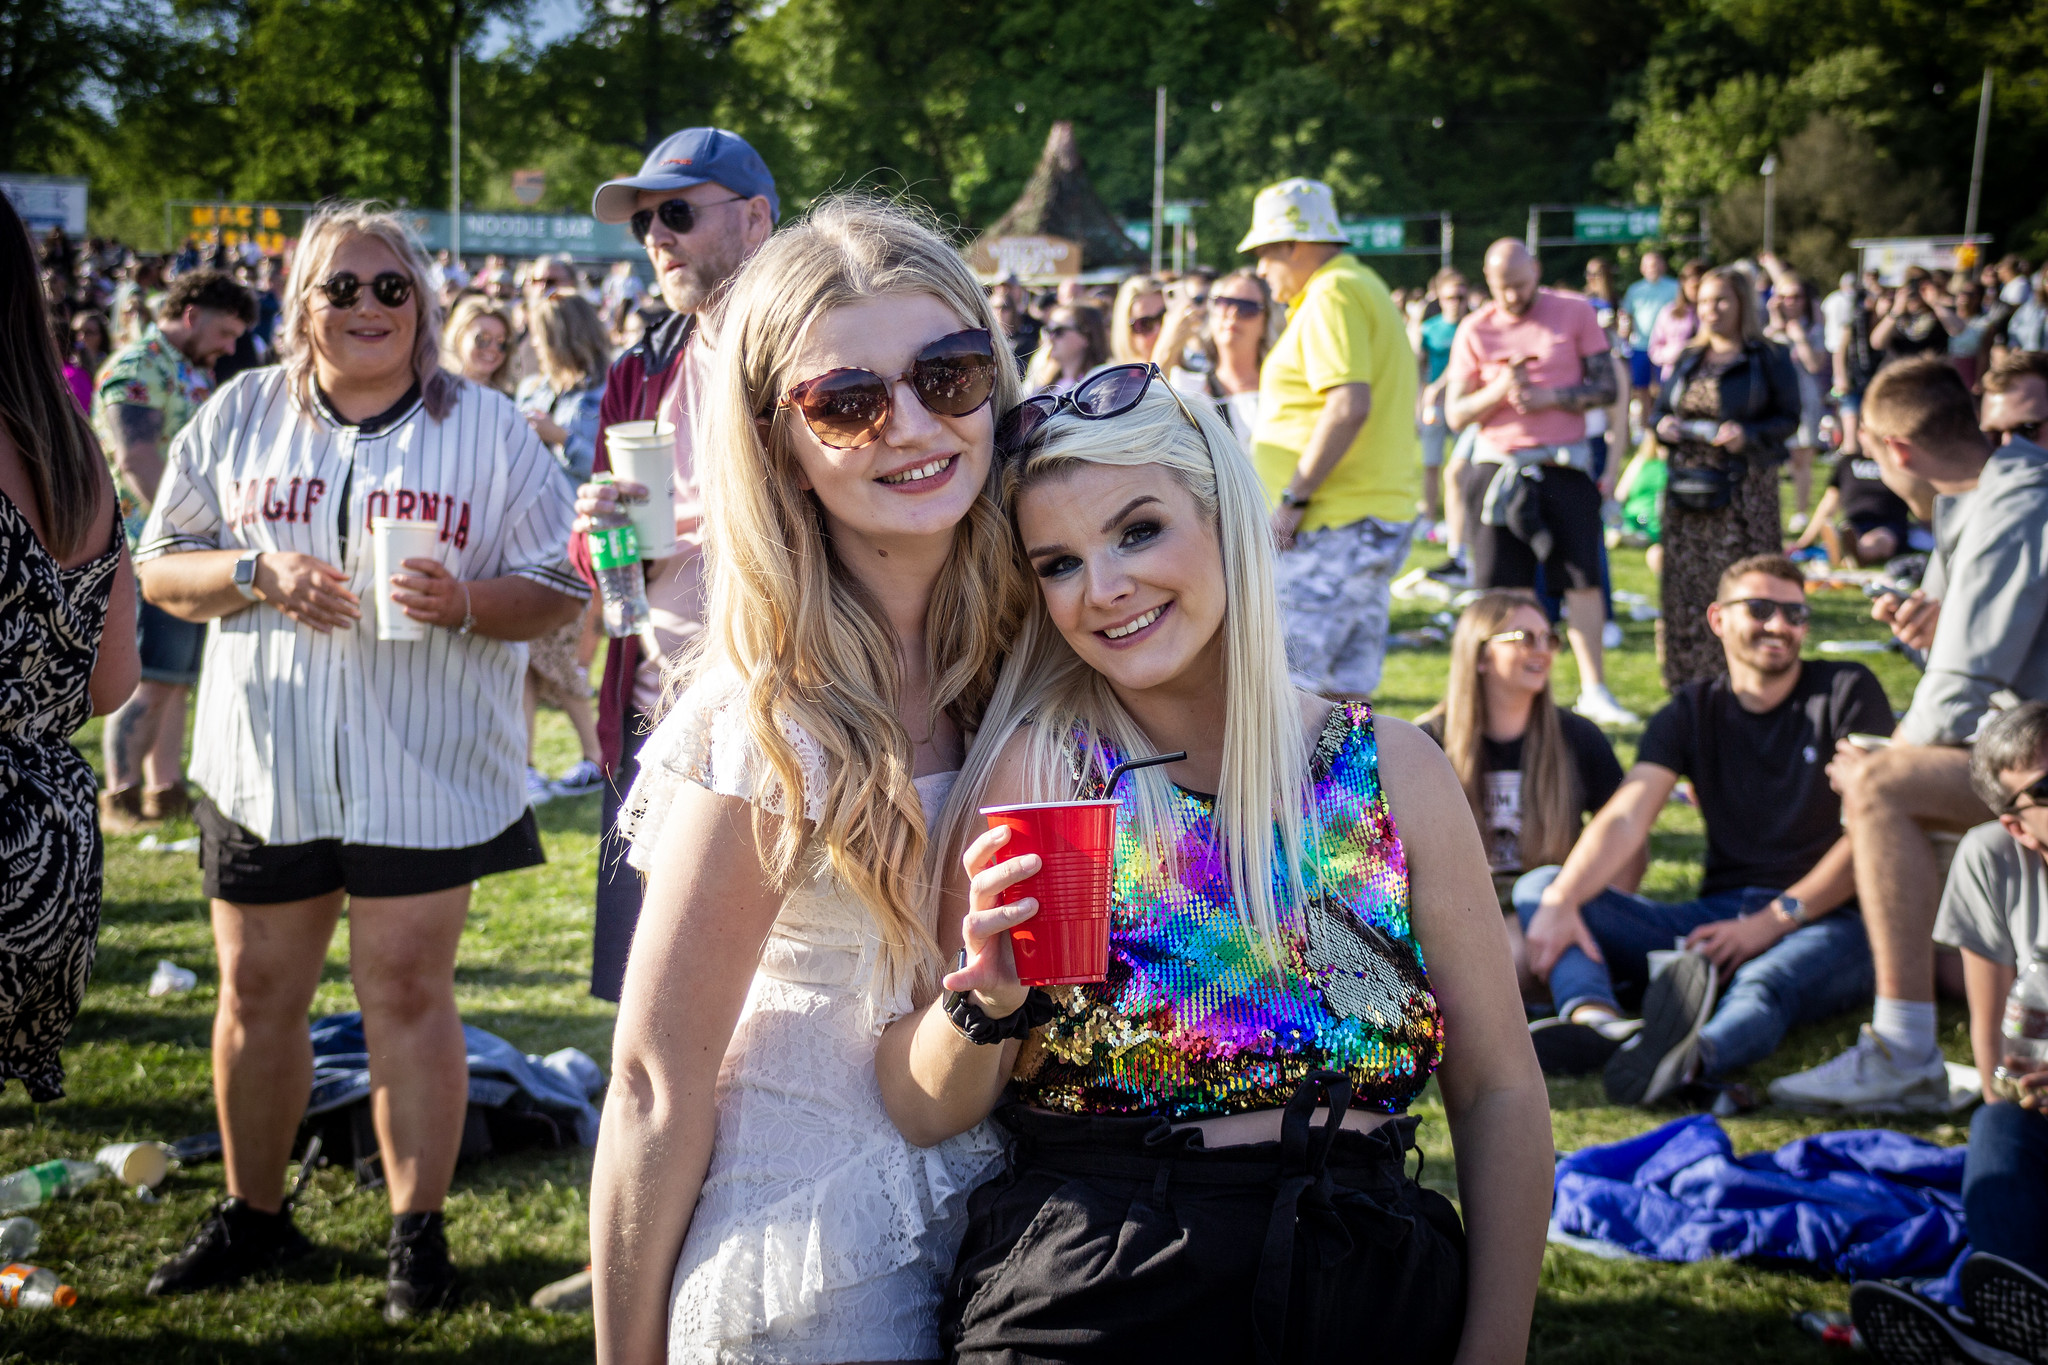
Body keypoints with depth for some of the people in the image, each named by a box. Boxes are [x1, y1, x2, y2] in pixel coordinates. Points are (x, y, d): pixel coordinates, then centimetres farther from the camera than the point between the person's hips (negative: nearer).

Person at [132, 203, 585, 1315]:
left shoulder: (487, 428, 3)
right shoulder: (241, 415, 9)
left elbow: (560, 589, 1)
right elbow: (160, 568, 8)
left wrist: (466, 604, -19)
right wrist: (259, 576, -11)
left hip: (423, 773, -2)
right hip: (266, 763, 3)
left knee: (408, 992, 0)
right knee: (257, 992, 10)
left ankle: (418, 1233, 11)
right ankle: (251, 1213, 28)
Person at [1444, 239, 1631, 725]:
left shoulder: (1574, 313, 3)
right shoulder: (1475, 330, 4)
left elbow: (1607, 386, 1)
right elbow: (1456, 415, 3)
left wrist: (1552, 397, -14)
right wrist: (1498, 392, -16)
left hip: (1564, 466, 0)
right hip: (1500, 467, 1)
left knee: (1582, 578, -3)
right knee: (1497, 587, 1)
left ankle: (1594, 690, 5)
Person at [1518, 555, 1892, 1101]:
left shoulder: (1847, 693, 5)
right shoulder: (1691, 713, 13)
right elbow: (1625, 818, -4)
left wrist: (1777, 919, -14)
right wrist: (1560, 901, -23)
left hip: (1826, 920, -4)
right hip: (1717, 915, 5)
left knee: (1761, 985, -41)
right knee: (1538, 887, -13)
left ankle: (1693, 1054, -76)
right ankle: (1594, 1016, -46)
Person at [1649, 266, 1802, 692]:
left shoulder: (1768, 359, 2)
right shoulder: (1687, 360, 16)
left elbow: (1788, 417, -3)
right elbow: (1659, 409, 20)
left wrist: (1748, 434, -20)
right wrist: (1662, 425, -4)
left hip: (1744, 488, -5)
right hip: (1687, 486, 5)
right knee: (1685, 585, 3)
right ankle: (1688, 685, 10)